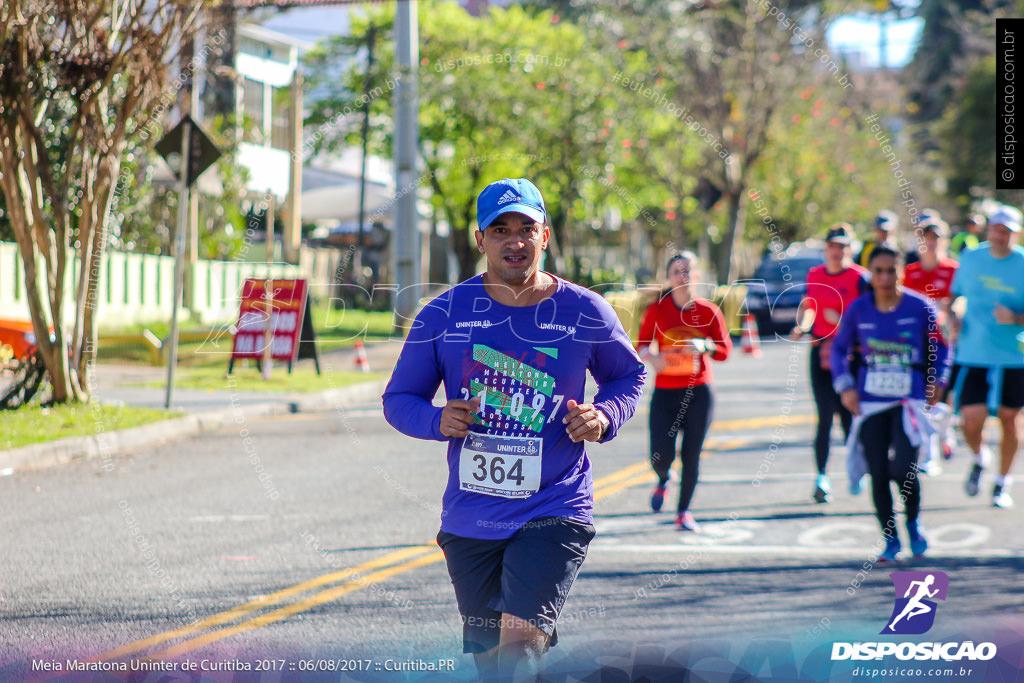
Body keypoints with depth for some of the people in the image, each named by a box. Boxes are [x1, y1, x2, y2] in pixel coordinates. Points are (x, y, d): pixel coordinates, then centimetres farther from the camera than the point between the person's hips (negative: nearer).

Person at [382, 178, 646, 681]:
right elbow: (399, 399, 6)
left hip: (554, 512, -2)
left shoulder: (585, 313, -1)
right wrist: (438, 421, -16)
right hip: (469, 520, 2)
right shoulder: (443, 316, -1)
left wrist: (604, 417, -7)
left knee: (521, 640, -21)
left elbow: (628, 374, 15)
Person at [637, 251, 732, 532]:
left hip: (698, 393, 0)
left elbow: (724, 349, 0)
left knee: (691, 456, -2)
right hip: (665, 392, 0)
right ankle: (663, 482, 31)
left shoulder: (708, 311, -1)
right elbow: (641, 344, 5)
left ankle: (684, 512, 16)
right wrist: (652, 358, -17)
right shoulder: (657, 310, -1)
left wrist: (703, 346, -20)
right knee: (660, 456, -8)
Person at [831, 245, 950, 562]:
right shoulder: (859, 309, -1)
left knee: (902, 469, -15)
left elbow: (941, 345, 10)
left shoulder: (920, 307, -5)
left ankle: (914, 522, 15)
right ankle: (890, 540, 18)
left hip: (909, 399, -2)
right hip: (870, 402, 2)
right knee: (878, 473, 1)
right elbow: (840, 348, 12)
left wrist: (936, 382, 0)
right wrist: (845, 386, 2)